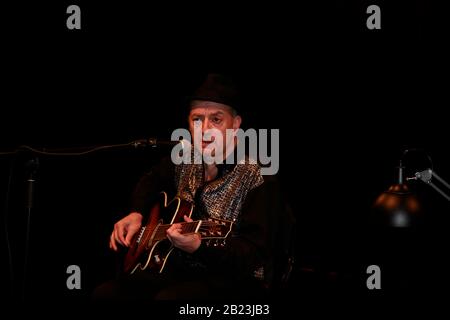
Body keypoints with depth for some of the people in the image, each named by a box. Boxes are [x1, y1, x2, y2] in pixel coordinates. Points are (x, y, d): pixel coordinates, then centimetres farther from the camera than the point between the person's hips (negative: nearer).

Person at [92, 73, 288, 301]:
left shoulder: (259, 180, -16)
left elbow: (254, 254, -22)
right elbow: (152, 180, 28)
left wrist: (199, 247, -37)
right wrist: (136, 213, 9)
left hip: (234, 279, -7)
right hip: (179, 269, 7)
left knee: (167, 299, -36)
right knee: (106, 293, -11)